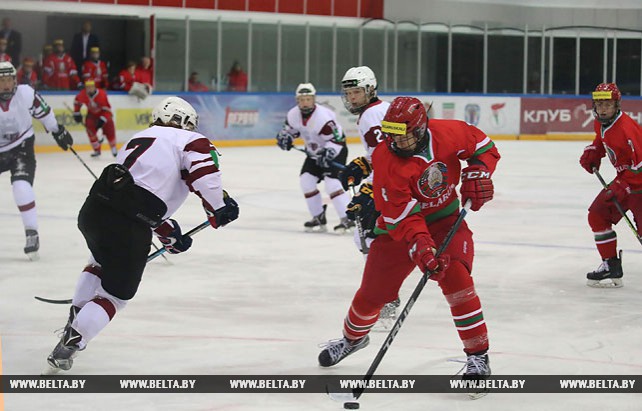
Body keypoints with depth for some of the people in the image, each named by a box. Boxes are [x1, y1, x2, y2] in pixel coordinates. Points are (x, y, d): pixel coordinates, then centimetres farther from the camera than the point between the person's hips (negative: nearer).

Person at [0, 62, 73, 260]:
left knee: (21, 188, -21)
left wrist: (57, 130, 16)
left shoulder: (26, 93, -15)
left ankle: (32, 234, -9)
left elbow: (42, 110, 4)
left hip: (21, 148, -1)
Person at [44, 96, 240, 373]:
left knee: (102, 263, 38)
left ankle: (74, 323, 38)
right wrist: (218, 210, 0)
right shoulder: (191, 141, 6)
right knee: (116, 295, 10)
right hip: (129, 228, -6)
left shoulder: (138, 140, 28)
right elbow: (204, 174, -14)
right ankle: (66, 349, 0)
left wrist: (169, 234, 37)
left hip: (93, 210, 7)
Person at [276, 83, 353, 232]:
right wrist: (285, 137, -9)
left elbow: (336, 140, -30)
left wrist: (327, 154, -42)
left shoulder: (323, 117, -31)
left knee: (331, 182, -22)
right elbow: (289, 128, 12)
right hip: (314, 152, 8)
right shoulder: (294, 114, -9)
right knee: (306, 179, -2)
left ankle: (348, 218, -20)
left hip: (336, 150, -8)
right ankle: (319, 218, 10)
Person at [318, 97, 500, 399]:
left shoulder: (447, 133, -20)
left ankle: (478, 356, -14)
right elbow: (403, 217, -29)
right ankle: (353, 337, 41)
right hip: (398, 226, 0)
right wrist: (422, 250, -41)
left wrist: (476, 174, -18)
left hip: (445, 219, 0)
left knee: (456, 279, -24)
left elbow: (484, 146, 0)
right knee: (372, 292, 6)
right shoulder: (386, 160, -26)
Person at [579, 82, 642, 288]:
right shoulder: (600, 124, 1)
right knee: (597, 215, 8)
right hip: (623, 178, 10)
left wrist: (623, 186, -28)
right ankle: (611, 267, 16)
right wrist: (593, 152, 7)